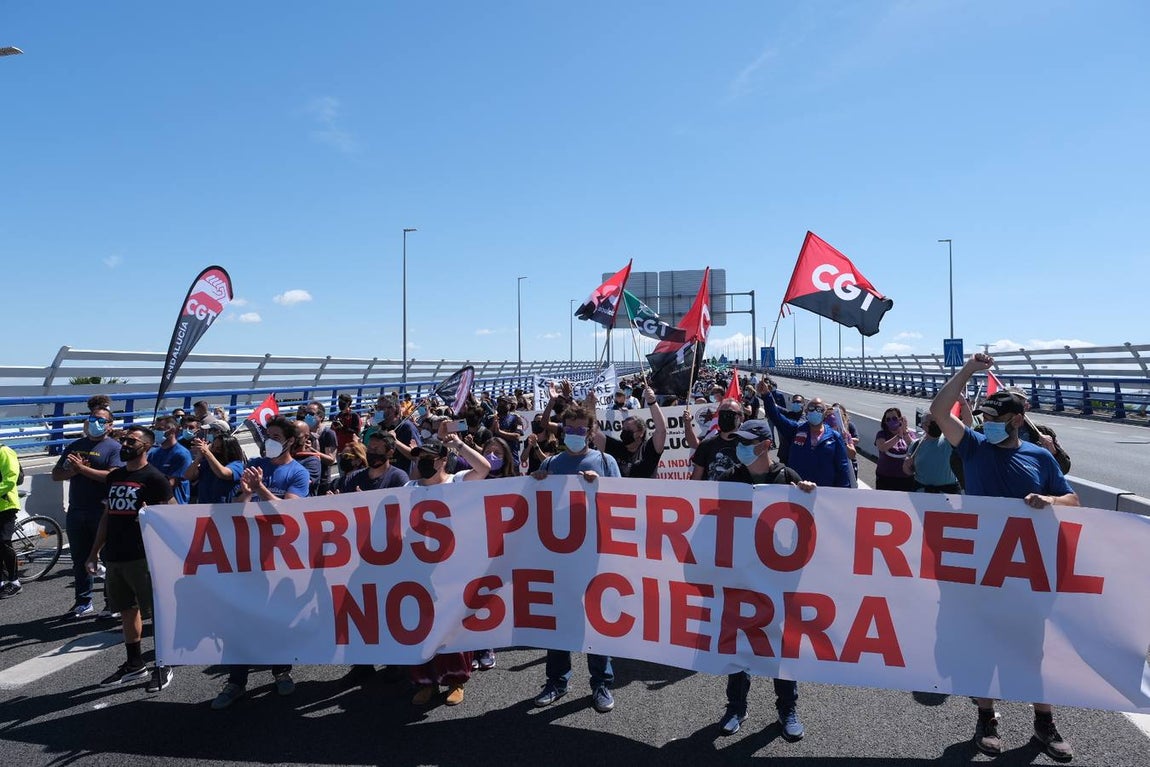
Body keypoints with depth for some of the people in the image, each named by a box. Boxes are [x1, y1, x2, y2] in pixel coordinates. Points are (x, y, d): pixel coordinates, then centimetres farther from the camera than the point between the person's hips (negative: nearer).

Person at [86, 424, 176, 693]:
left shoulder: (153, 477, -8)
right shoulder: (114, 476, 14)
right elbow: (107, 516, 19)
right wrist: (94, 553, 18)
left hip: (142, 557, -7)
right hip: (114, 557, 7)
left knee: (156, 611, -1)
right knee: (127, 610, 15)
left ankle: (163, 665, 10)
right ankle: (134, 664, 28)